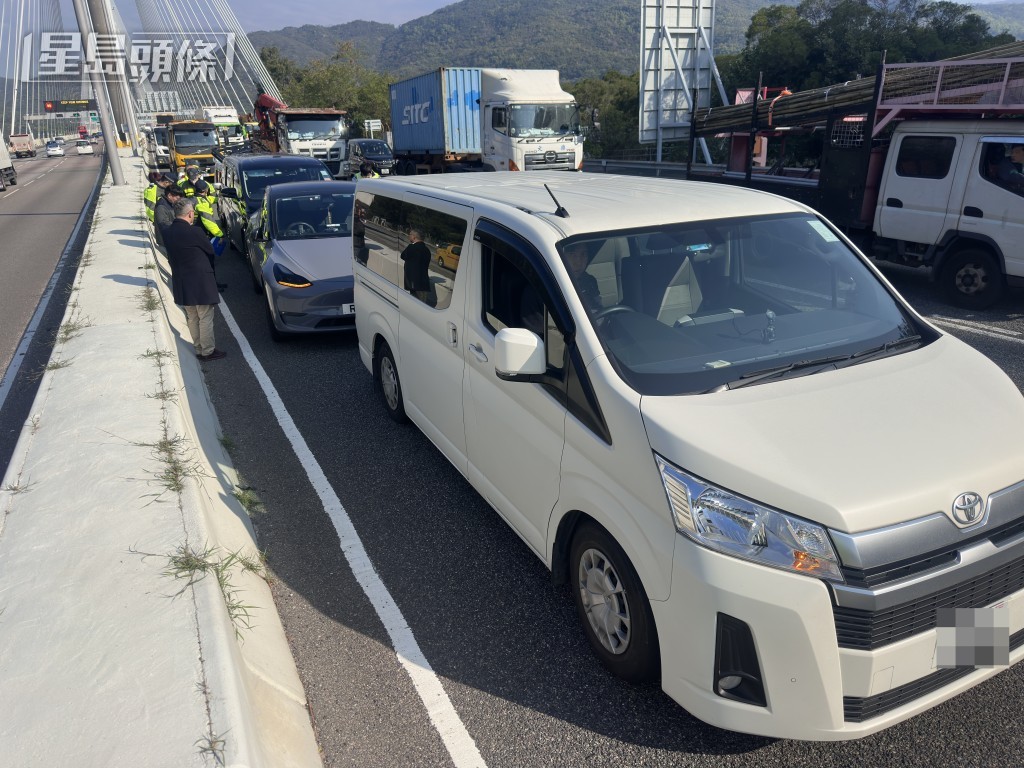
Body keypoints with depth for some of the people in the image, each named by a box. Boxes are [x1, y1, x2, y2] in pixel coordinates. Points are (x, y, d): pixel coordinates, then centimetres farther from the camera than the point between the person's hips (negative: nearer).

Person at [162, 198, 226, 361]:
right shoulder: (194, 232, -20)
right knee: (205, 318, 4)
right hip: (200, 282, -7)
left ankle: (199, 348, 26)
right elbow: (210, 251, -7)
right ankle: (208, 351, 11)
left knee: (192, 318, 17)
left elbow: (170, 257, 9)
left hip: (180, 284, 7)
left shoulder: (167, 233, 1)